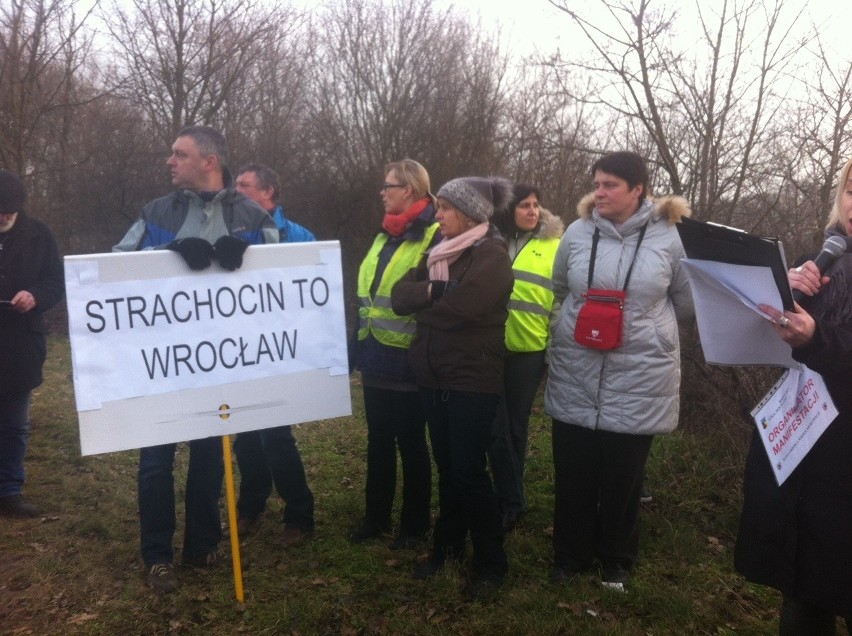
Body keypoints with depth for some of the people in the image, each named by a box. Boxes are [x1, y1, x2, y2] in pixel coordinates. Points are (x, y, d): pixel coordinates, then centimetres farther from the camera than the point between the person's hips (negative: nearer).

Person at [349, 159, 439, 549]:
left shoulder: (433, 237, -12)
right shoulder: (385, 236, 14)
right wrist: (359, 343, 16)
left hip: (407, 362, -8)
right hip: (376, 359, 8)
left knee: (411, 445, 6)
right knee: (378, 441, 17)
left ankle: (415, 525, 21)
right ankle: (376, 517, 31)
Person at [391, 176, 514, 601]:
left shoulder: (491, 255, -11)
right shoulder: (438, 253, 13)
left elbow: (465, 306, -26)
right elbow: (399, 295, 3)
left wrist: (424, 302, -8)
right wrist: (434, 290, -15)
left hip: (472, 381, -7)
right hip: (433, 378, 7)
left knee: (469, 471, 0)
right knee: (446, 467, 16)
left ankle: (491, 563, 16)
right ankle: (448, 544, 32)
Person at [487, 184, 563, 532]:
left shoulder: (555, 246, 1)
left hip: (529, 350, -1)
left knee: (515, 425, 9)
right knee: (496, 426, 2)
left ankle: (508, 503, 23)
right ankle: (512, 502, 19)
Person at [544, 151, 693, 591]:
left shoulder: (669, 237, -6)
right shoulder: (578, 233, -1)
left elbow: (687, 303, 7)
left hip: (639, 378, -2)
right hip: (575, 374, 2)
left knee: (623, 479, 10)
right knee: (572, 475, 10)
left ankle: (616, 559, 32)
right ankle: (570, 554, 31)